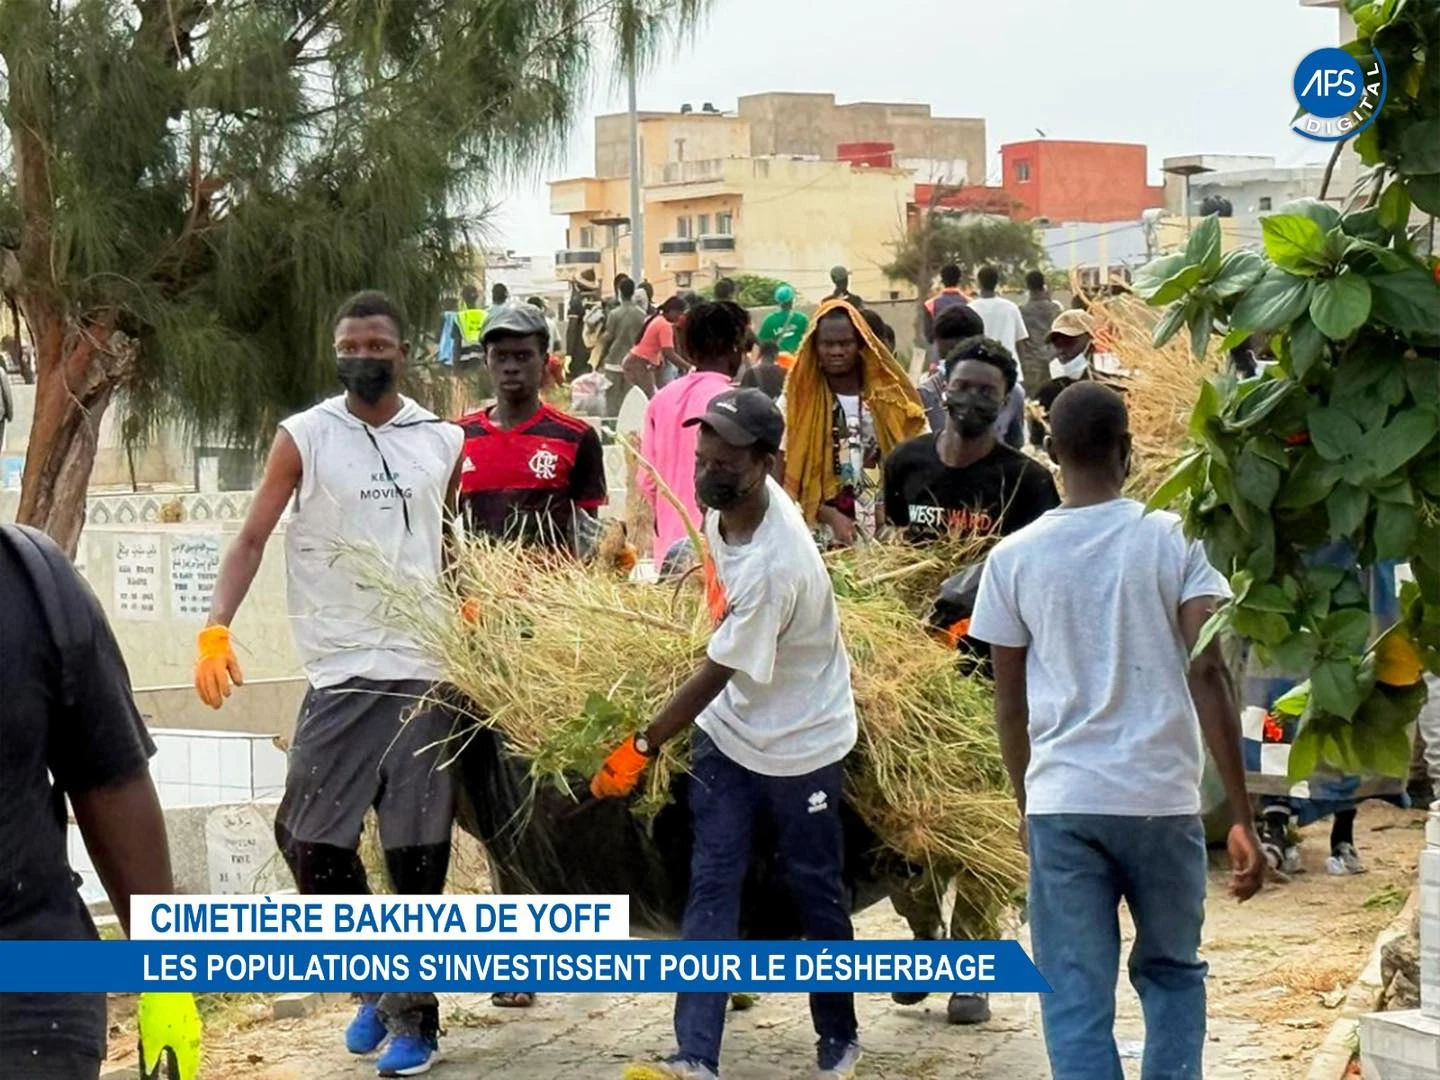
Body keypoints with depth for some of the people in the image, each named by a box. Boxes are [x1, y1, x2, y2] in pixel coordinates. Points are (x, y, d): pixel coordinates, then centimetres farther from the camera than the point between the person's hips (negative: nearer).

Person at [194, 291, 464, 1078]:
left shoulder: (443, 442, 6)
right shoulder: (303, 438, 0)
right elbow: (252, 539, -3)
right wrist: (217, 628, -16)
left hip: (426, 673, 1)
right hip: (341, 675, -1)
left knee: (419, 851, 4)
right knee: (309, 838, -2)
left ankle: (414, 1014, 15)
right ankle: (377, 985, 20)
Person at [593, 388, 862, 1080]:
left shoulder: (772, 566, -33)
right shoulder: (727, 503, -9)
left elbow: (718, 673, -25)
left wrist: (641, 749, -17)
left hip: (799, 744, -7)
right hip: (726, 732, 7)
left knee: (817, 892, 9)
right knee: (711, 886, -1)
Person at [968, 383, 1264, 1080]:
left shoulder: (1014, 558, 2)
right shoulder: (1173, 540, -2)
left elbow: (1010, 703, 7)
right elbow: (1208, 675, -8)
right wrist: (1242, 817, -6)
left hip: (1061, 804, 0)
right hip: (1162, 799, 0)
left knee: (1076, 999, 3)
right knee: (1171, 972, 20)